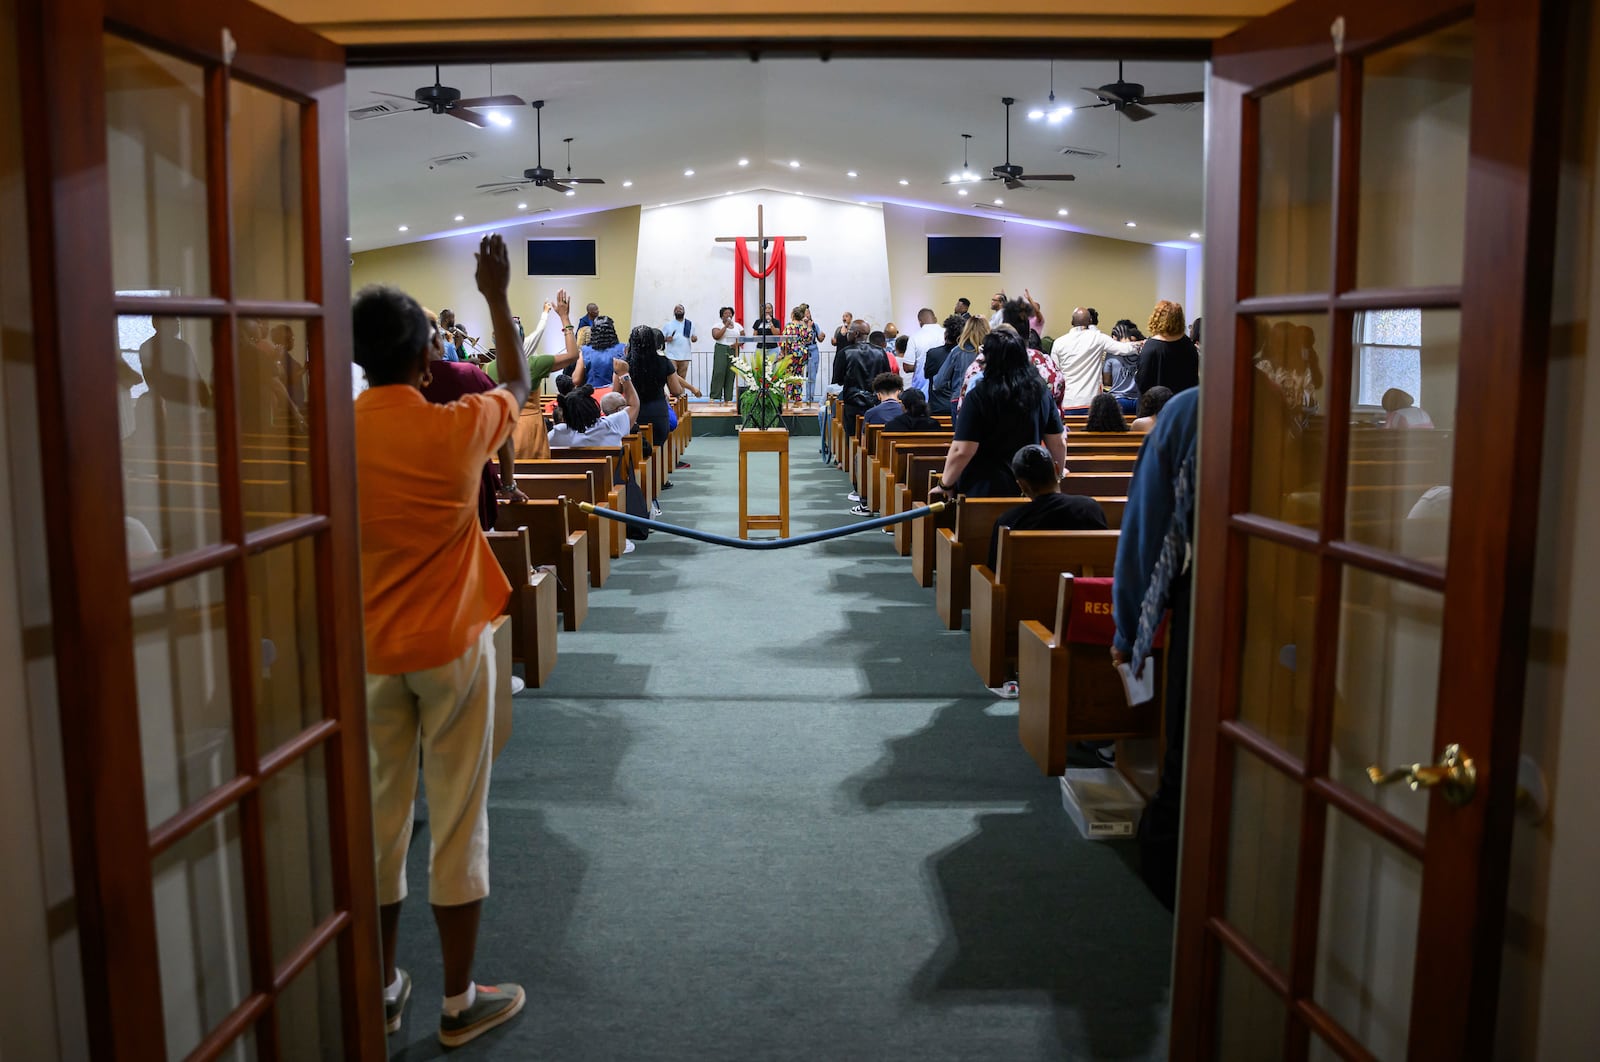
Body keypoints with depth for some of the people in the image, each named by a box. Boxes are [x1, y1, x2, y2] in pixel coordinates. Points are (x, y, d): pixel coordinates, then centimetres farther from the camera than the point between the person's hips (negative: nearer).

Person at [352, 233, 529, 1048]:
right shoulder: (459, 426, -13)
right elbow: (520, 383, 8)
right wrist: (497, 295, 16)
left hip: (369, 652, 3)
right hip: (451, 645, -3)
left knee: (377, 815, 14)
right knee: (457, 821, 5)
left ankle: (381, 989, 26)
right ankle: (460, 1001, 16)